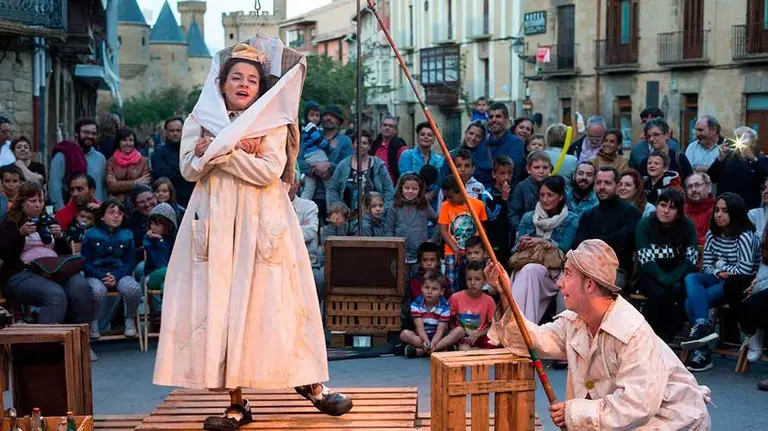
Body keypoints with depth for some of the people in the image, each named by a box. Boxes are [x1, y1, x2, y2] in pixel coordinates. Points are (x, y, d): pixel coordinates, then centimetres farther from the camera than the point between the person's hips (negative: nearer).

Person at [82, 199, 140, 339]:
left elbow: (130, 263, 7)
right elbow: (86, 263, 1)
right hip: (96, 275, -2)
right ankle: (93, 322, -8)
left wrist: (116, 277, -13)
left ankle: (130, 320, -2)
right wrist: (102, 276, -17)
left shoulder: (127, 235, 11)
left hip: (120, 274, 2)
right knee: (98, 290, -38)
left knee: (134, 289, -32)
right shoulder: (91, 235, 5)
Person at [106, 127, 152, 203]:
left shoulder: (143, 161, 4)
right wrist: (135, 183, -7)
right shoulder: (111, 161, 7)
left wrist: (121, 186, -7)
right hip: (117, 202, 1)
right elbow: (111, 185, -3)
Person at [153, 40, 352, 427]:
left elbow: (269, 171, -11)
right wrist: (234, 148, -12)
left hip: (262, 224, -2)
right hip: (216, 225, 2)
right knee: (220, 304, -2)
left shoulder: (272, 124, 4)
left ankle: (309, 381, 11)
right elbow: (189, 169, 1)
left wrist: (218, 150, -10)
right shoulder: (199, 120, 12)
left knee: (272, 302, -2)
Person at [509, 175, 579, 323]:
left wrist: (543, 242, -15)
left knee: (530, 270, -36)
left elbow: (564, 248, -3)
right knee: (526, 272, -35)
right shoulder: (528, 218, 17)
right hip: (524, 266, 2)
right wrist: (521, 246, -12)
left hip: (553, 271, -2)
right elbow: (515, 250, 11)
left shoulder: (571, 220, 8)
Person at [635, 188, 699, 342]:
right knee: (659, 294, -34)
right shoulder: (645, 225, -7)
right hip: (651, 276, -1)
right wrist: (663, 279, -30)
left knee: (682, 293, -31)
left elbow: (691, 258, -8)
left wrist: (674, 278, -24)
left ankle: (665, 337, -16)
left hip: (678, 276, 2)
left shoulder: (688, 226, -2)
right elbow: (646, 259, -14)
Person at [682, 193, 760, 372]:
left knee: (692, 301, -24)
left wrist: (722, 265, -6)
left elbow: (744, 271, -19)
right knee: (690, 278, -24)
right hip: (720, 282, 7)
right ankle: (702, 324, -40)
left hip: (739, 286, -7)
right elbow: (706, 266, 9)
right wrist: (719, 273, -12)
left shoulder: (745, 236, -13)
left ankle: (702, 353, -23)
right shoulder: (712, 234, 9)